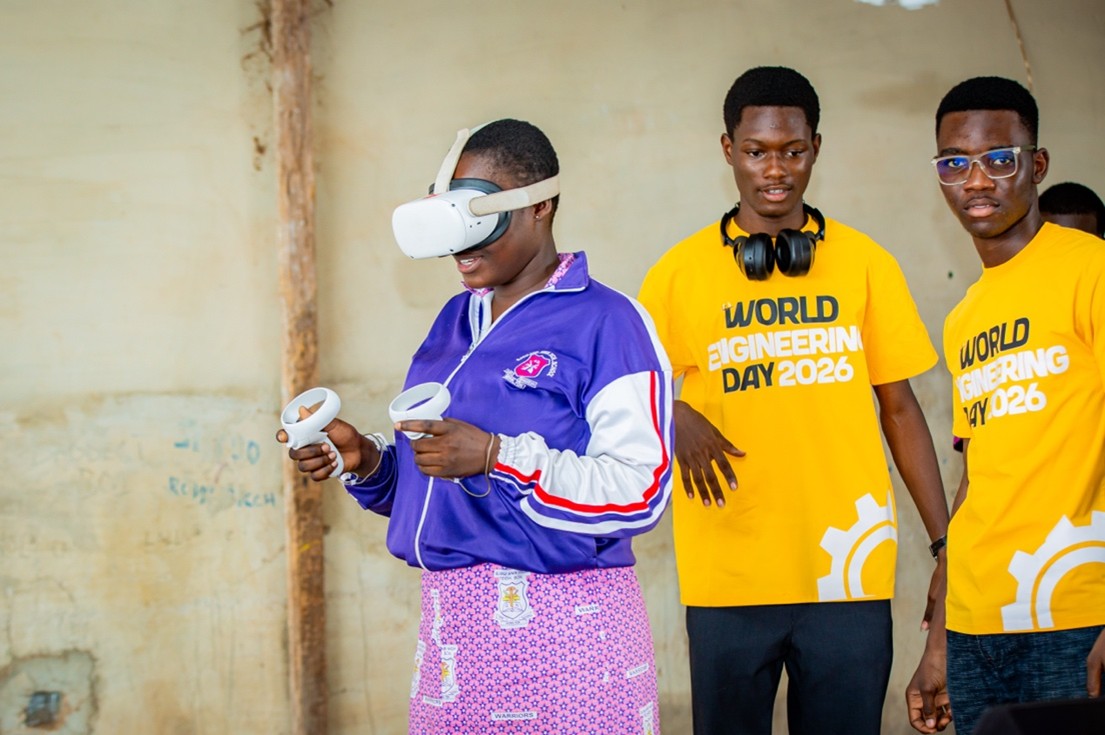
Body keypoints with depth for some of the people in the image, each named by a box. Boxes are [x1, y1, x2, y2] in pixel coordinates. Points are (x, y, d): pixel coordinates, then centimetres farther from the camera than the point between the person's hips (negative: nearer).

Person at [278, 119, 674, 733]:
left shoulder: (605, 321, -9)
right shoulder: (456, 320, 15)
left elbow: (639, 489, -18)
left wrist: (496, 458, -23)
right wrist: (365, 460, 3)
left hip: (564, 635, -7)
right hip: (451, 629, 7)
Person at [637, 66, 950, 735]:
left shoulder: (864, 262, 6)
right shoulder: (679, 272, 4)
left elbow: (899, 408, 8)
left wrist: (946, 542, 4)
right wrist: (674, 416, -13)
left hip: (849, 570, 1)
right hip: (728, 574, 0)